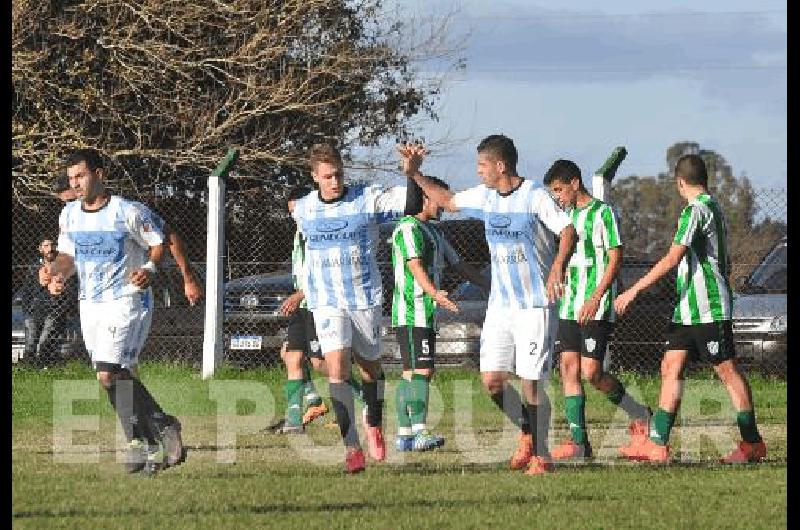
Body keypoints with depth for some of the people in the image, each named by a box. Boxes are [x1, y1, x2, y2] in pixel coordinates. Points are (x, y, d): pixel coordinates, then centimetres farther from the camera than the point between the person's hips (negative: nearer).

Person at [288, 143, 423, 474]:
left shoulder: (368, 199, -7)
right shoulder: (304, 209, 2)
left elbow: (413, 202, -16)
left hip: (366, 299, 0)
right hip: (327, 304, 0)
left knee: (370, 367, 14)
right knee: (337, 370, -16)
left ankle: (374, 427, 42)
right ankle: (352, 448, -16)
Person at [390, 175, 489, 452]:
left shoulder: (433, 232, 23)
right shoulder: (408, 228, -9)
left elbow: (458, 264, 26)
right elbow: (414, 265, -23)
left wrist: (492, 287, 23)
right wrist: (434, 293, -38)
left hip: (425, 314, 10)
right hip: (412, 312, -10)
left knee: (412, 373, 8)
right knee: (420, 370, -16)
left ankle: (404, 434, 8)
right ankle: (420, 432, -23)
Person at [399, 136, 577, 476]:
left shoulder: (535, 197, -12)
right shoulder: (484, 197, 9)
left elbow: (567, 230, -15)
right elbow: (447, 201, 25)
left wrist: (558, 265, -31)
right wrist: (414, 174, 18)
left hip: (535, 305, -6)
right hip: (499, 304, 6)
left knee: (531, 383, -6)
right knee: (491, 380, 0)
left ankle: (540, 455, 6)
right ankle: (527, 433, 22)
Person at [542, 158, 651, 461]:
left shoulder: (603, 213, -7)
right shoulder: (568, 215, 16)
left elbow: (615, 258, -11)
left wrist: (595, 298, -19)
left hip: (597, 309, -8)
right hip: (568, 307, 8)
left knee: (590, 372, -12)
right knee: (569, 369, -2)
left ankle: (639, 413, 10)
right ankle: (578, 441, -2)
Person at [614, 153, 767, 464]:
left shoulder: (695, 211, -15)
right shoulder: (715, 209, 16)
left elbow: (673, 259, -23)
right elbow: (725, 261, 24)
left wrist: (634, 290, -22)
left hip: (707, 309, -10)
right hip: (689, 309, 10)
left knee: (727, 371, -3)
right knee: (671, 368, 4)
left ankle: (752, 444, 3)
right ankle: (657, 445, 1)